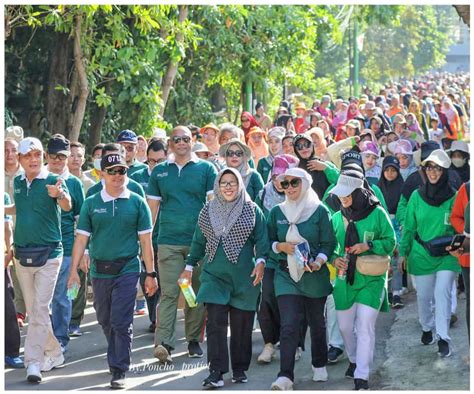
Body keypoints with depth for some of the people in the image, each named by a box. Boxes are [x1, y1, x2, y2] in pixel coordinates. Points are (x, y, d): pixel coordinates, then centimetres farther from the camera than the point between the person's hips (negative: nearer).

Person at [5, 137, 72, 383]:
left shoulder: (53, 180, -10)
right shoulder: (18, 183, 6)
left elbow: (67, 206, -29)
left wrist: (60, 195, -49)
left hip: (48, 254, -6)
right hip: (22, 254, 6)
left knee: (40, 309, -10)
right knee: (33, 310, 12)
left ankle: (33, 362, -10)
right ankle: (54, 354, 26)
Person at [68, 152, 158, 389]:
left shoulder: (137, 203, 1)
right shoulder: (91, 204, 5)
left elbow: (145, 241, 2)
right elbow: (81, 238, 5)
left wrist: (151, 274, 1)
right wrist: (74, 270, -1)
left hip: (127, 269, -3)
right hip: (99, 270, 3)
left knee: (121, 322, -9)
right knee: (105, 321, 14)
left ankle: (119, 371, -4)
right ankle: (117, 358, 36)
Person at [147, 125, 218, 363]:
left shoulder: (206, 169, 5)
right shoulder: (159, 172, 11)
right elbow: (152, 207, 12)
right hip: (169, 242, 0)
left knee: (197, 292, 6)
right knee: (169, 292, -8)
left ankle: (193, 339, 17)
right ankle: (163, 343, -16)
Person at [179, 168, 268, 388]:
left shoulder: (252, 211, 3)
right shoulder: (207, 211, 9)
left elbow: (261, 239, 1)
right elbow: (199, 242, 16)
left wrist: (260, 261, -13)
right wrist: (189, 266, 15)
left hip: (244, 278, -1)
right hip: (214, 276, 1)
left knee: (241, 325, 5)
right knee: (215, 322, -9)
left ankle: (240, 369, 18)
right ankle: (216, 372, -10)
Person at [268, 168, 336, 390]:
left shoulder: (319, 211, -1)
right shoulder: (276, 212, 6)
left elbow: (328, 243, -1)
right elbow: (268, 241, 11)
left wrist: (319, 262, -18)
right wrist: (281, 246, -10)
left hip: (314, 275, 0)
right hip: (286, 274, 0)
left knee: (317, 323, 13)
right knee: (288, 326, -11)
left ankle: (319, 365, 35)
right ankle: (285, 376, -15)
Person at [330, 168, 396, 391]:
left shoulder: (377, 213, -8)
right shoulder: (337, 218, 4)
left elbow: (391, 241, -2)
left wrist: (368, 245, -17)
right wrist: (335, 258, -7)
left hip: (371, 280, -4)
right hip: (345, 279, 4)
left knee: (365, 326, -11)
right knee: (344, 326, 13)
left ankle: (362, 378, -10)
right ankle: (354, 360, 40)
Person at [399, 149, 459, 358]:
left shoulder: (453, 197, -7)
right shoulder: (417, 196, -1)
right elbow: (409, 227, 6)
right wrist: (403, 253, 5)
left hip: (446, 255, -2)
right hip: (421, 254, 2)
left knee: (442, 293, -12)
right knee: (423, 295, 10)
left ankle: (443, 337, -7)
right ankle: (427, 328, 34)